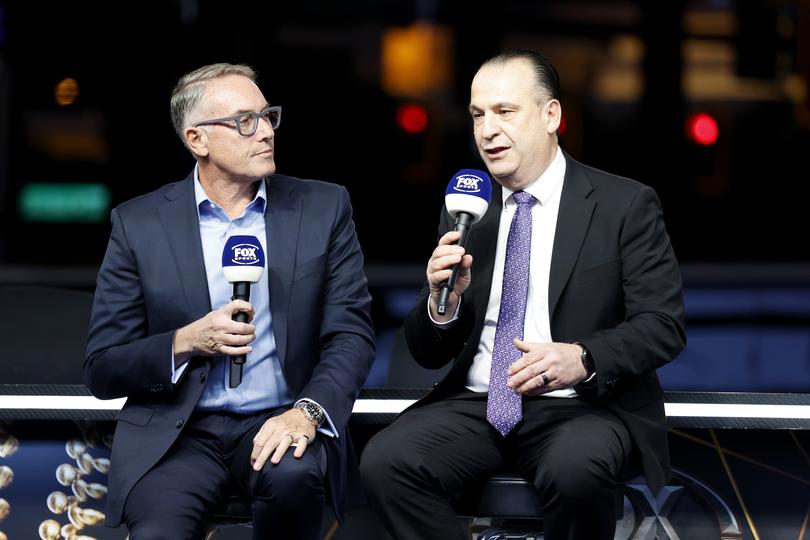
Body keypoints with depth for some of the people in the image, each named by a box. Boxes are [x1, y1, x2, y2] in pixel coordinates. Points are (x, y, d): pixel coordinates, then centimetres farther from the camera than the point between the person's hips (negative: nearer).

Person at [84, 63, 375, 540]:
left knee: (294, 472, -33)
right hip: (177, 435, -2)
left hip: (279, 425, 2)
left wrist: (307, 412, -19)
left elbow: (351, 334, 0)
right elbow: (102, 371, 4)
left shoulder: (323, 208, 6)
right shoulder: (139, 224, 4)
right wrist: (186, 342, -15)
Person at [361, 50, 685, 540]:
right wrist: (442, 302, -11)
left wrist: (584, 358, -24)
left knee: (576, 470, -37)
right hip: (476, 407, 4)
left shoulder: (625, 205, 0)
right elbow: (428, 353, 12)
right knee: (385, 461, -25)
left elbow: (664, 326, -5)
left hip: (583, 407, -4)